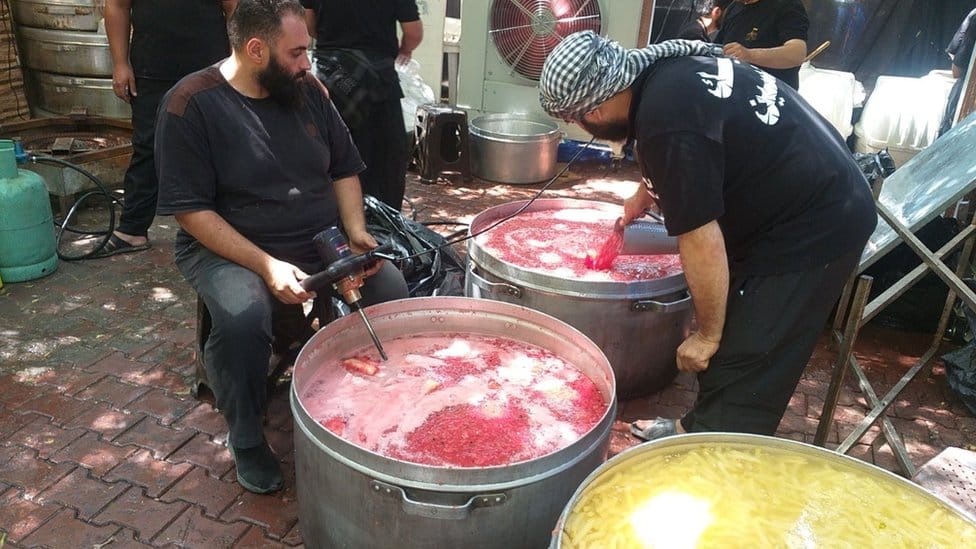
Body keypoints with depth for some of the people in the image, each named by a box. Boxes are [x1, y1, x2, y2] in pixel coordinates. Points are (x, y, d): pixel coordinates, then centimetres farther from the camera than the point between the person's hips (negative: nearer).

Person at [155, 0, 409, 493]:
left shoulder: (307, 90, 4)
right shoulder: (191, 104, -12)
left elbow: (344, 168, 12)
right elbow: (191, 209, -14)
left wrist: (356, 230, -7)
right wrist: (266, 265, -25)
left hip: (321, 241, 5)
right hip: (229, 247, -4)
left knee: (392, 290, -19)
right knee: (243, 317, -35)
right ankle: (246, 441, -6)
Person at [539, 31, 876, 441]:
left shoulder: (667, 122, -28)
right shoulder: (665, 69, 2)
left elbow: (701, 241, -26)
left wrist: (707, 334, -14)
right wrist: (646, 192, 34)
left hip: (813, 228, -10)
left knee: (741, 373, -6)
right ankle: (700, 430, 34)